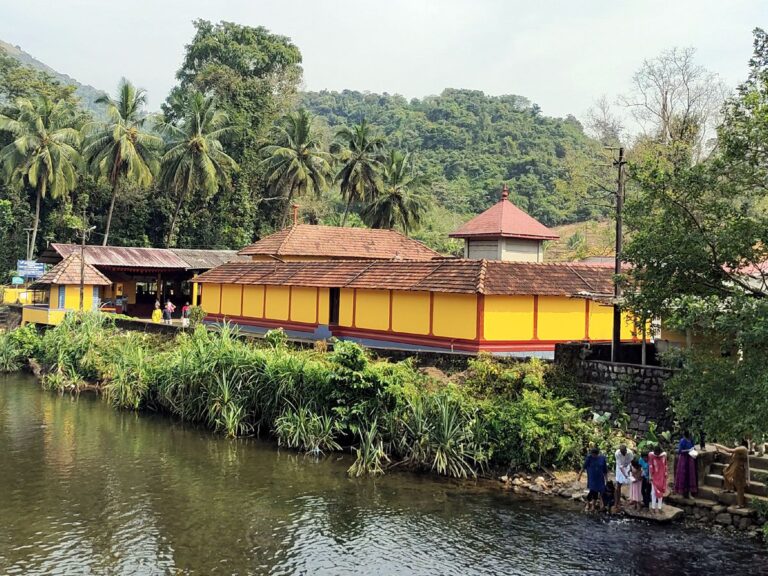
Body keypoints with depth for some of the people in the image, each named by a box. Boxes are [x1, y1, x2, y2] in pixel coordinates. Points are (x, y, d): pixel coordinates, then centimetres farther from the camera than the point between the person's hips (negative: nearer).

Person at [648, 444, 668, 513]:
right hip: (654, 476, -3)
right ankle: (653, 507, 9)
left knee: (661, 491, 8)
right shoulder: (651, 455, -17)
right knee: (654, 491, 1)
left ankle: (659, 507, 15)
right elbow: (650, 466, -13)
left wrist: (665, 473, 4)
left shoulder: (664, 455, -9)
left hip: (662, 476, 3)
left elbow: (665, 465, 2)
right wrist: (651, 476, -11)